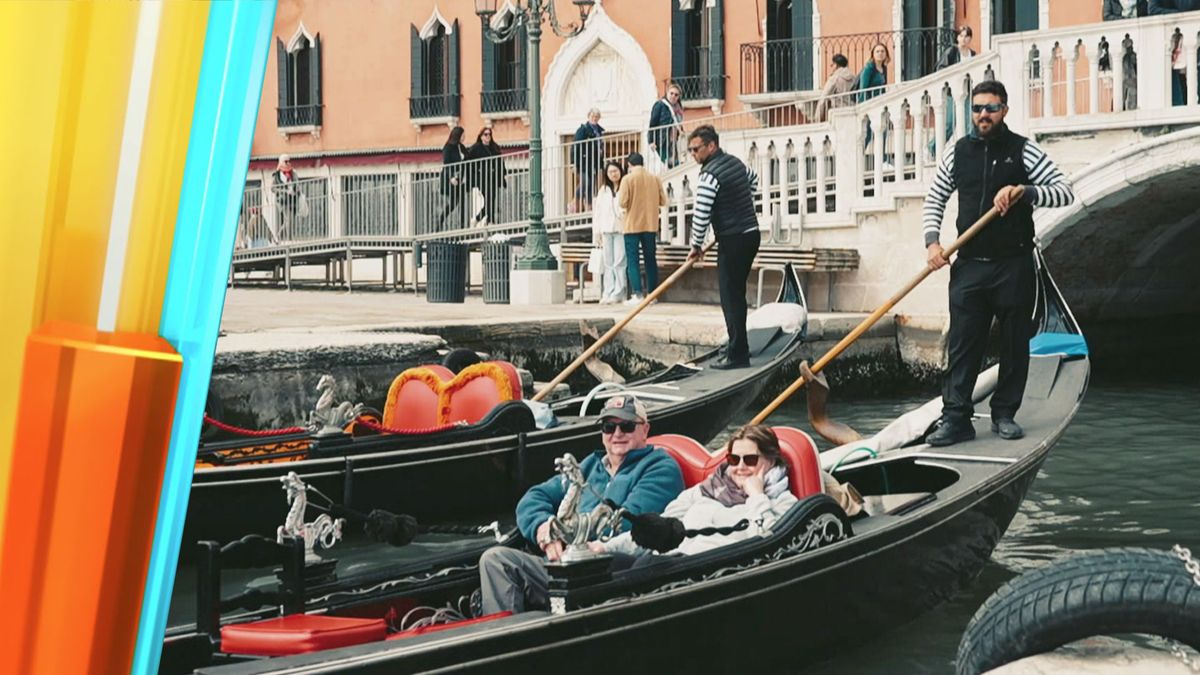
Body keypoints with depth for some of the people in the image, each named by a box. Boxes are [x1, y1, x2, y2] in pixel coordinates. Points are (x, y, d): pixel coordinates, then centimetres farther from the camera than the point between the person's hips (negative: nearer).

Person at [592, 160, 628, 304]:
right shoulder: (603, 190, 18)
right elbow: (597, 211, 16)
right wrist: (597, 233, 11)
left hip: (621, 229, -5)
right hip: (606, 230, 5)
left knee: (619, 262, -8)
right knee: (608, 263, 5)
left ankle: (618, 293, -7)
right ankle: (608, 293, 5)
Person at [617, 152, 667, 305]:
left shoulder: (628, 179, -9)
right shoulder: (655, 179, 2)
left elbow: (622, 203, -13)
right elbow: (663, 201, 5)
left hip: (632, 225, -4)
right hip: (651, 225, 4)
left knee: (632, 260, -2)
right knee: (651, 260, 10)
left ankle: (637, 294, -10)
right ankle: (652, 294, 10)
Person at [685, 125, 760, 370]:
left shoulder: (710, 175, -16)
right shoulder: (735, 162, 12)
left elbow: (701, 214, -17)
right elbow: (753, 178, 34)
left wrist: (696, 246, -5)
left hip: (733, 240, -9)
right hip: (751, 233, 9)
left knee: (731, 297, -7)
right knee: (736, 293, 17)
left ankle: (737, 355, -8)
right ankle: (739, 346, 24)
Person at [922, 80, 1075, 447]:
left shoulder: (1023, 151, -1)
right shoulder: (959, 152, 8)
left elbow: (1065, 191, -5)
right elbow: (934, 198, 16)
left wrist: (1023, 191, -20)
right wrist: (932, 241, 1)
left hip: (1013, 265, -2)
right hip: (969, 265, 2)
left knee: (1014, 343, 5)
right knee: (962, 344, -2)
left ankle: (1004, 414, 16)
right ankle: (956, 418, -1)